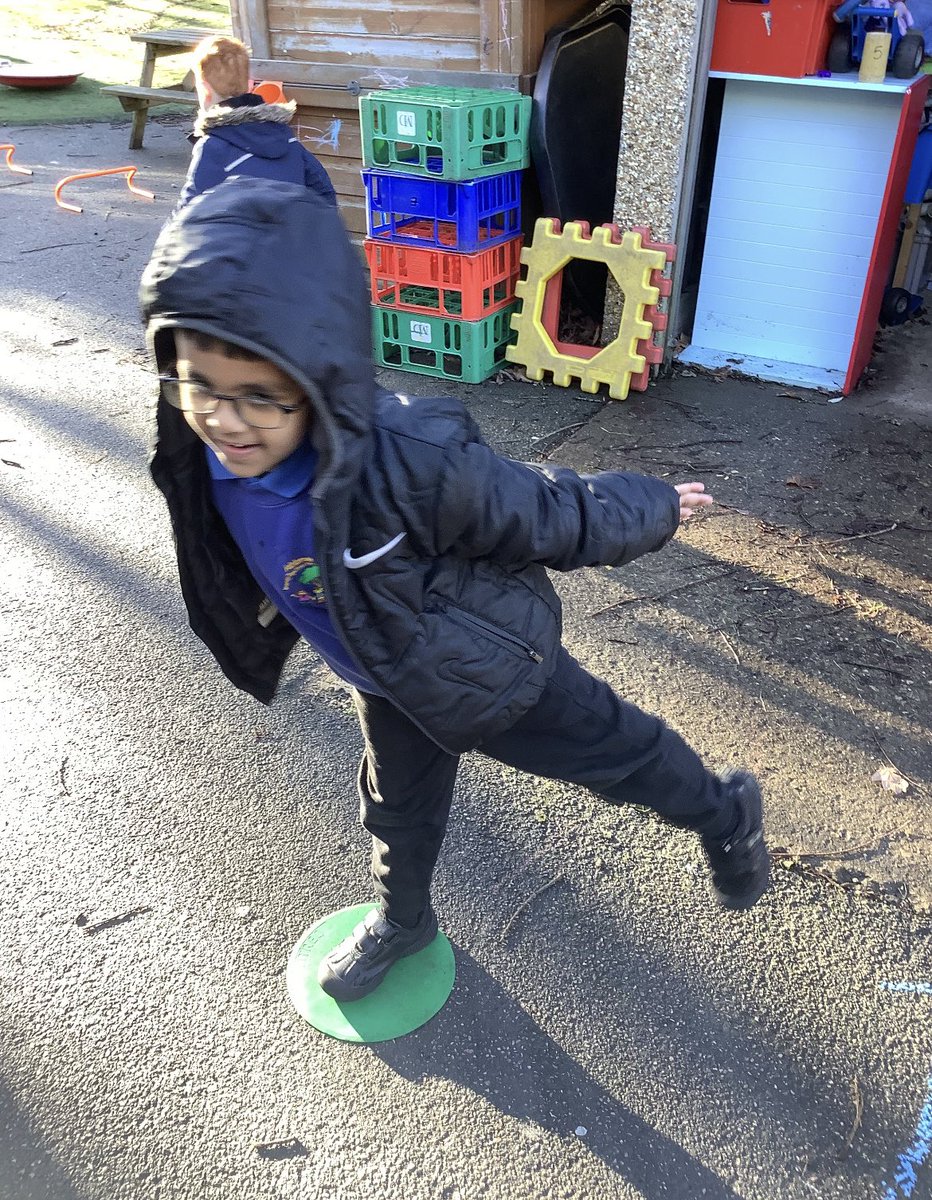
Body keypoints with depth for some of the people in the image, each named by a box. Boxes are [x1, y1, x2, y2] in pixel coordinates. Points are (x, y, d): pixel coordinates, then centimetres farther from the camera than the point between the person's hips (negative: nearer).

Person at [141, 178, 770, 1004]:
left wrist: (656, 511, -10)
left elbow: (552, 513, -26)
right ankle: (403, 920, 60)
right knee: (398, 803, 29)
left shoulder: (413, 464, -44)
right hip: (388, 676, 6)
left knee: (612, 749, 17)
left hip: (489, 662, -6)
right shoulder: (203, 459, -23)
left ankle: (727, 816, 48)